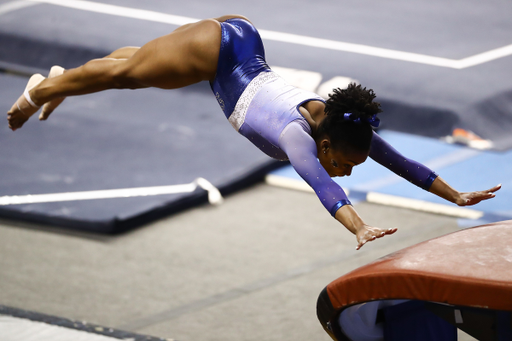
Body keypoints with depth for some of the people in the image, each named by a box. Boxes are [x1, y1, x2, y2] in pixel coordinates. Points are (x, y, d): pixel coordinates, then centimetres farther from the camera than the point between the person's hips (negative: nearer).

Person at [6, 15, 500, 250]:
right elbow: (322, 185, -56)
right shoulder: (297, 134, -38)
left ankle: (61, 81, 55)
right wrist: (360, 229, -70)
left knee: (135, 64, 29)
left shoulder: (344, 127, -19)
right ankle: (39, 92, 42)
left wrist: (458, 196, -17)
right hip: (218, 47, -7)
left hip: (246, 44, 7)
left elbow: (401, 163, -13)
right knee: (124, 72, 17)